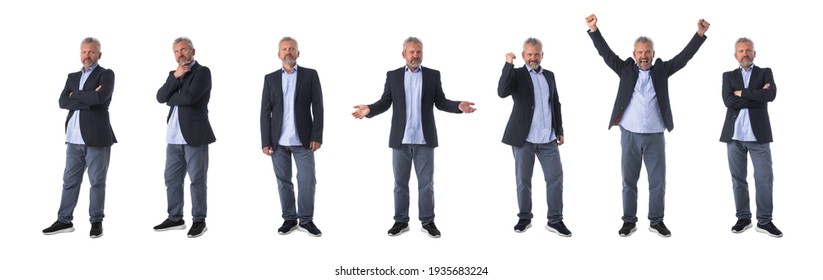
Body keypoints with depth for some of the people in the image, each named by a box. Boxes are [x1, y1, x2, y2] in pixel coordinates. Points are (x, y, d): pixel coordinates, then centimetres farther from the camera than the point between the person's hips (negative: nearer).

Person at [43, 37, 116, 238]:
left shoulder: (106, 74, -1)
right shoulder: (72, 77, 16)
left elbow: (100, 97, -19)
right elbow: (63, 102, 2)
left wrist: (75, 94, -5)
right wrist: (88, 99, -11)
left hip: (97, 137, -5)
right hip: (74, 138, 5)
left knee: (97, 182, 3)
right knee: (69, 180, 9)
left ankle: (96, 221, 13)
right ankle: (64, 221, 18)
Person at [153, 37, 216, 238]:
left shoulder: (202, 72, -5)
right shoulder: (174, 75, 17)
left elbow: (189, 97, -20)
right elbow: (160, 97, 3)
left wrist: (170, 98, -1)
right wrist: (176, 76, -8)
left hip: (194, 135, -7)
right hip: (174, 136, 7)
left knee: (197, 180, 1)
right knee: (171, 179, 11)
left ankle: (199, 221, 9)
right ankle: (175, 218, 22)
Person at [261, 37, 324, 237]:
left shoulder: (310, 75, 3)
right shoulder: (270, 78, 8)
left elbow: (317, 107, -1)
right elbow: (265, 112, 5)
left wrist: (317, 136, -9)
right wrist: (266, 141, -2)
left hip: (303, 140, -2)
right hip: (278, 141, 2)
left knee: (307, 181, 0)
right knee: (284, 182, 8)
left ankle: (306, 220, 13)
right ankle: (289, 219, 19)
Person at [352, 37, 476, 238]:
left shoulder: (433, 75, 5)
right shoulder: (393, 76, 6)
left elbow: (440, 102, 2)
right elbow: (385, 102, 0)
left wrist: (459, 106, -15)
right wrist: (369, 109, -18)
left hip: (424, 139, -1)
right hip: (401, 139, 1)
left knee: (426, 182, 4)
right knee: (400, 182, 8)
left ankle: (427, 222, 14)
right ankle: (401, 221, 19)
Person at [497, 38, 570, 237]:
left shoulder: (549, 75, 13)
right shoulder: (517, 74, -1)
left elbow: (556, 104, 17)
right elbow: (502, 92, -20)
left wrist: (559, 130, 13)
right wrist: (508, 64, -24)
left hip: (548, 138, 4)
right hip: (524, 138, -4)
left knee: (556, 178, 2)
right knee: (523, 180, 6)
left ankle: (555, 220, 11)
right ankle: (524, 218, 19)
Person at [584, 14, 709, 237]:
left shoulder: (661, 70, 7)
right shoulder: (626, 69, 5)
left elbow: (684, 56, 2)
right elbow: (606, 53, -2)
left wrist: (700, 34, -8)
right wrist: (594, 30, -12)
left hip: (655, 136, 1)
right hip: (630, 135, -1)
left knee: (658, 182, 6)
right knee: (629, 181, 7)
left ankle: (656, 222, 19)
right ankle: (629, 221, 18)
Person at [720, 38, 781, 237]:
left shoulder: (765, 73, 8)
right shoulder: (729, 76, 10)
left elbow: (770, 94, -12)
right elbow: (728, 101, -8)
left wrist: (742, 93, -9)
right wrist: (757, 96, -11)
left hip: (758, 135, -1)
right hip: (734, 135, 1)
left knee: (764, 179, -2)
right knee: (738, 179, 7)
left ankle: (764, 221, 8)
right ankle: (743, 218, 17)